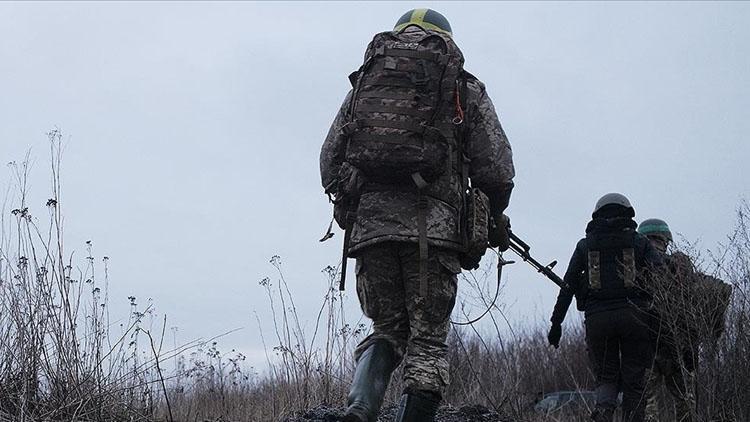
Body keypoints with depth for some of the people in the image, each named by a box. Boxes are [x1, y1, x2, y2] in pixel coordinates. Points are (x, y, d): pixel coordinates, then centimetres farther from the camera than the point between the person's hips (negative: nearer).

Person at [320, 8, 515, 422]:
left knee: (388, 329, 15)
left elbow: (329, 160, 14)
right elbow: (496, 169, 7)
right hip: (432, 225, -3)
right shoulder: (465, 90, 13)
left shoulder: (364, 82, 20)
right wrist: (493, 218, 23)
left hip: (368, 224, 3)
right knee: (427, 341, 4)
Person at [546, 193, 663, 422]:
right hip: (633, 315, -1)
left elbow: (568, 285, 9)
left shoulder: (585, 245, 15)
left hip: (597, 318, 1)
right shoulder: (639, 242, 11)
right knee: (633, 381, 6)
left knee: (606, 377, 10)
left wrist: (556, 322, 10)